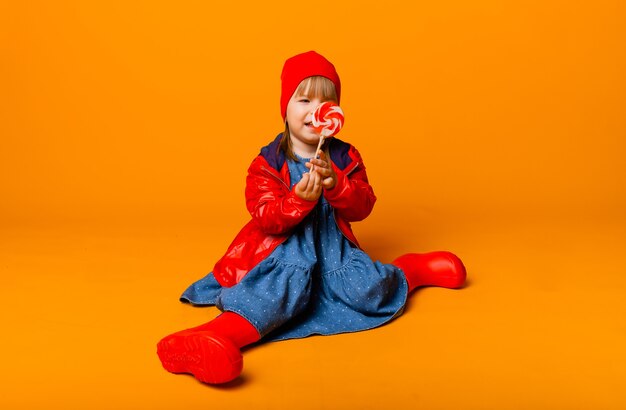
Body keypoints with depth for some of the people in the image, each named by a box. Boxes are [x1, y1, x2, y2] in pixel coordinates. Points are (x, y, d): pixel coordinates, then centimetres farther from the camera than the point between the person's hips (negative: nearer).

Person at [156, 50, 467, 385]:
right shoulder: (267, 163, -3)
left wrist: (335, 184, -20)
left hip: (333, 247, 3)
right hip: (285, 250, -3)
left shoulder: (345, 157, 7)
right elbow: (266, 218, -11)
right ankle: (223, 335, -55)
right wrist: (300, 199, -31)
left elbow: (363, 207, 0)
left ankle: (411, 269, 12)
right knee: (287, 282, -36)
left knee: (370, 291, -21)